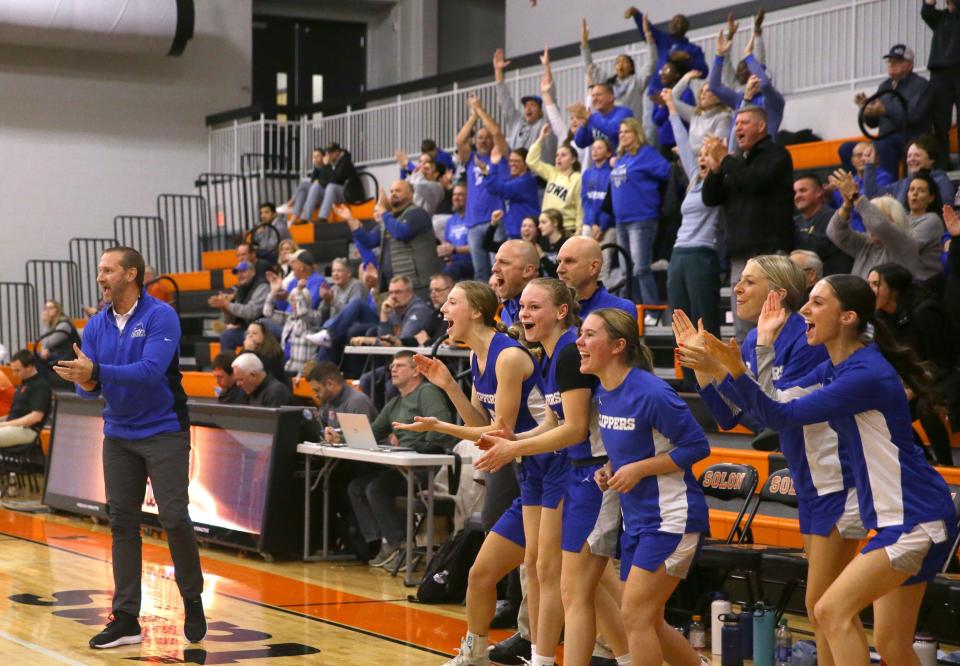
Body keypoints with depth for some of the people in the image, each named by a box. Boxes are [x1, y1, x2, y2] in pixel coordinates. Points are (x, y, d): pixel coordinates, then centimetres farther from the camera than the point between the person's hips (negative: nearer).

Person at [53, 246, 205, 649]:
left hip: (164, 432, -5)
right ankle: (126, 620, 8)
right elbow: (91, 386, 2)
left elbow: (151, 370, -26)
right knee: (122, 522, 4)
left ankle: (193, 601, 15)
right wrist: (86, 383, -22)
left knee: (174, 518, -6)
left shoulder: (160, 316, -13)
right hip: (118, 435, 6)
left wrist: (96, 371, -33)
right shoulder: (96, 325, 4)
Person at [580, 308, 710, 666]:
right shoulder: (604, 393, 5)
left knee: (635, 615, -9)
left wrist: (638, 469, -19)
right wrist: (609, 470, 1)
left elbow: (697, 446, -17)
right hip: (636, 518, 9)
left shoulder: (650, 392, -20)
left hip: (670, 518, -9)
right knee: (649, 622, 14)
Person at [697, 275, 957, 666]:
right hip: (899, 519, 10)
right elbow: (777, 405, 11)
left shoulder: (866, 374, -21)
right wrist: (723, 367, -1)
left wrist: (736, 371, -33)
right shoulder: (834, 369, 8)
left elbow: (783, 416, -25)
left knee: (832, 611, -15)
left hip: (915, 520, -10)